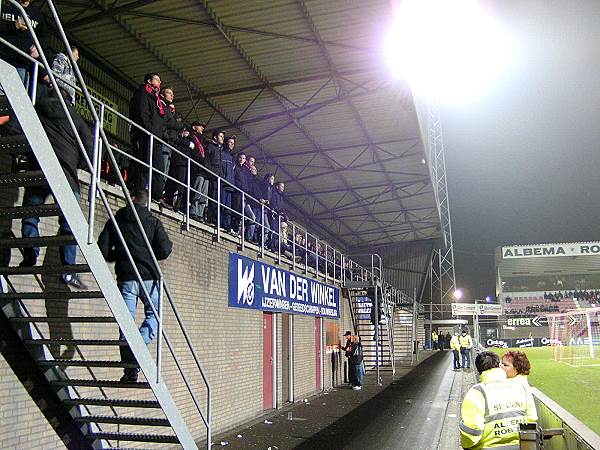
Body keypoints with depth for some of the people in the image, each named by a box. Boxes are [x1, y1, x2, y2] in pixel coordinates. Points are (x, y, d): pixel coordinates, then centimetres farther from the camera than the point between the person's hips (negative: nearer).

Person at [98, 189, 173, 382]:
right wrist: (169, 243, 18)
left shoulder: (115, 221, 8)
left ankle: (130, 369, 5)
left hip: (125, 277, 1)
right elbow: (164, 251, -4)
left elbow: (103, 250, 4)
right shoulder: (153, 222, 3)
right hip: (148, 276, -1)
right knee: (154, 314, 15)